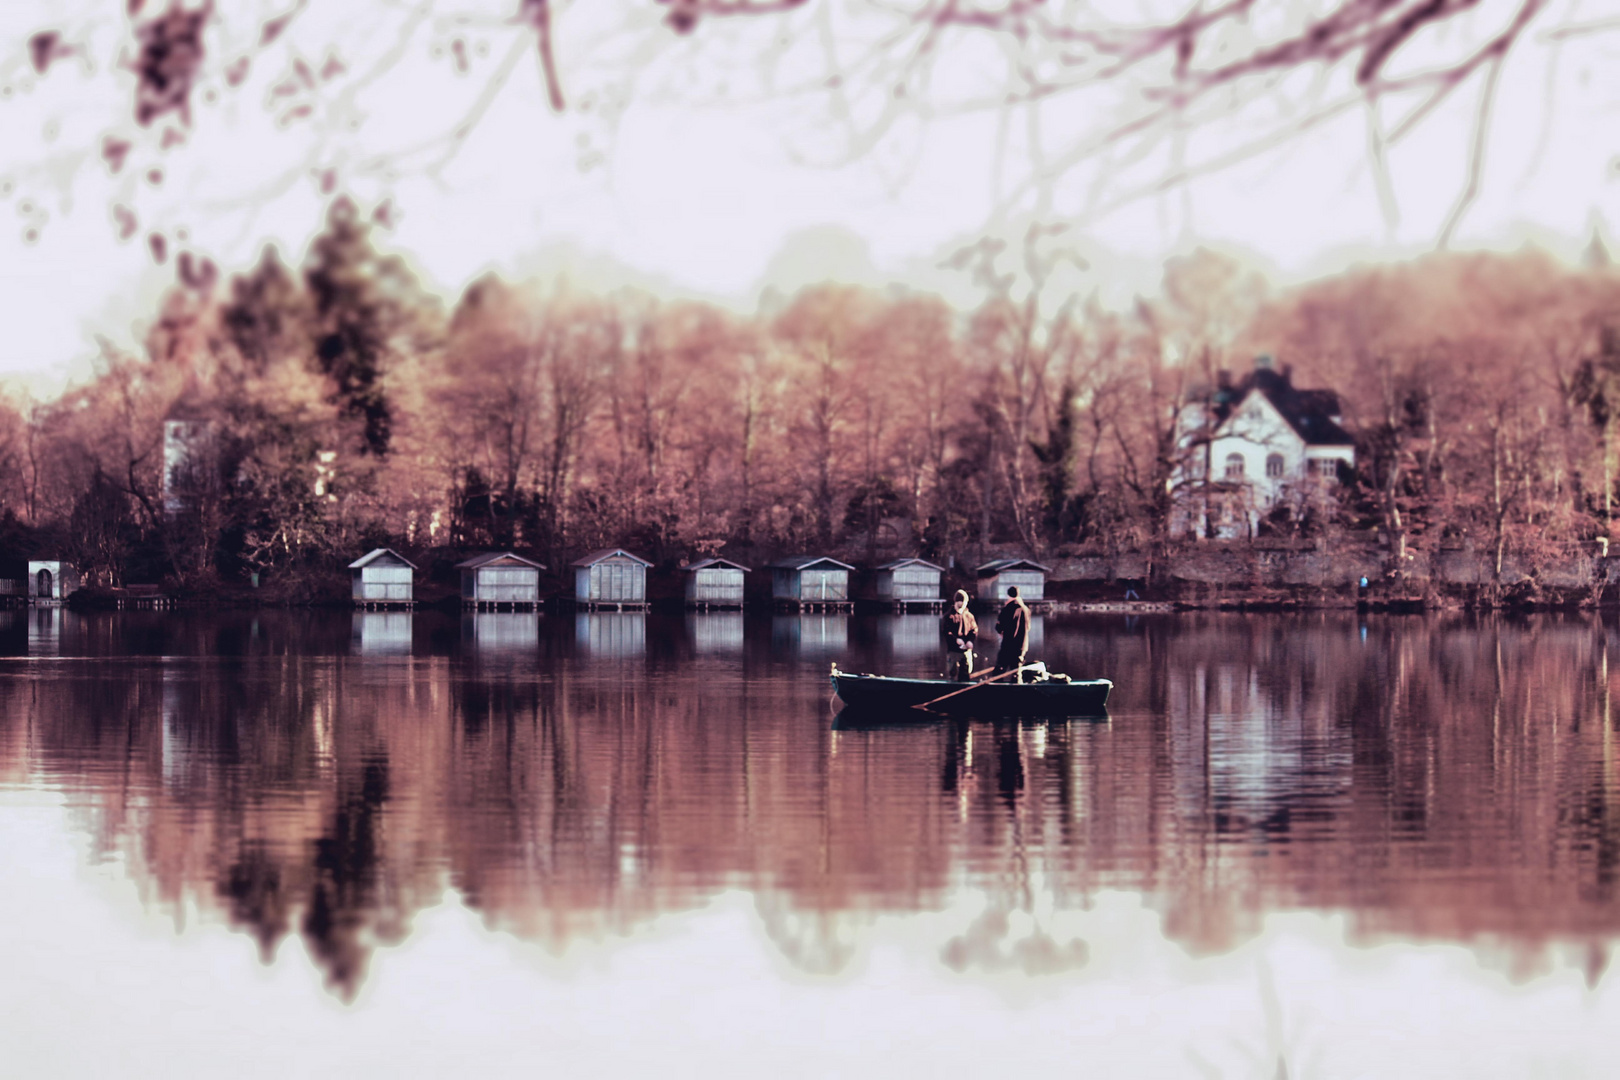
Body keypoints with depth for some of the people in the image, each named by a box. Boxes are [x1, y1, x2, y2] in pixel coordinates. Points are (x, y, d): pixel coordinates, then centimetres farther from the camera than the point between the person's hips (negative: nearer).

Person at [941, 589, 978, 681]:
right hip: (953, 648, -3)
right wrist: (956, 639, -23)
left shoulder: (969, 616, 8)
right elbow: (945, 630, -11)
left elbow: (974, 630, 8)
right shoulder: (950, 616, -3)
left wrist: (970, 641, -12)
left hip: (966, 648, 3)